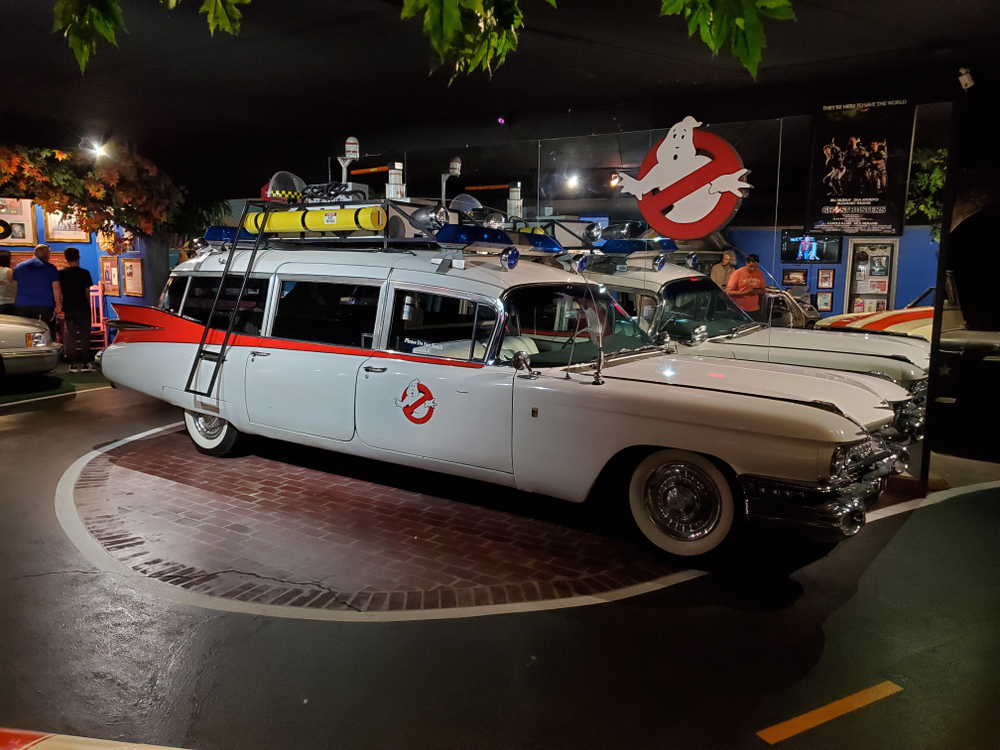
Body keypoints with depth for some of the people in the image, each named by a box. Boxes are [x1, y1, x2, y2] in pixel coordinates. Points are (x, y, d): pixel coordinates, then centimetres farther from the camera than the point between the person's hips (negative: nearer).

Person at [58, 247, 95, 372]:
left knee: (70, 336, 6)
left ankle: (73, 364, 5)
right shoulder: (84, 273, -5)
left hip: (68, 309, 2)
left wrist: (60, 306, 16)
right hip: (83, 308, -2)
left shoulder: (61, 273, 1)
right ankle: (85, 363, 2)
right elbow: (87, 292, -1)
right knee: (84, 336, 3)